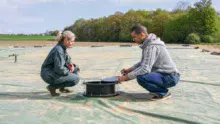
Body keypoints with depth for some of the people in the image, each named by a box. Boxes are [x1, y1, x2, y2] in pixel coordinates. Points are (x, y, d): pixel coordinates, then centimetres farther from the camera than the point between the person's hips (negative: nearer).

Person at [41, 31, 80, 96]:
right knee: (75, 79, -17)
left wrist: (70, 64, -2)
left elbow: (67, 60, 20)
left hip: (54, 72, 10)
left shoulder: (63, 48, 6)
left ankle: (62, 88, 15)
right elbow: (59, 69, -28)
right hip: (49, 75, -10)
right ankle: (52, 87, -6)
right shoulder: (58, 50, -23)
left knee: (76, 68, 11)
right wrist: (68, 71, -11)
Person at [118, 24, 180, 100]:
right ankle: (159, 88, 13)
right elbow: (144, 62, 21)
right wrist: (130, 69, 10)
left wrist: (126, 77, -23)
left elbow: (145, 69, -30)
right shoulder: (148, 43, 9)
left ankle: (163, 92, -9)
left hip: (170, 77, -10)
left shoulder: (151, 46, -23)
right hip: (164, 74, 10)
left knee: (141, 78, -30)